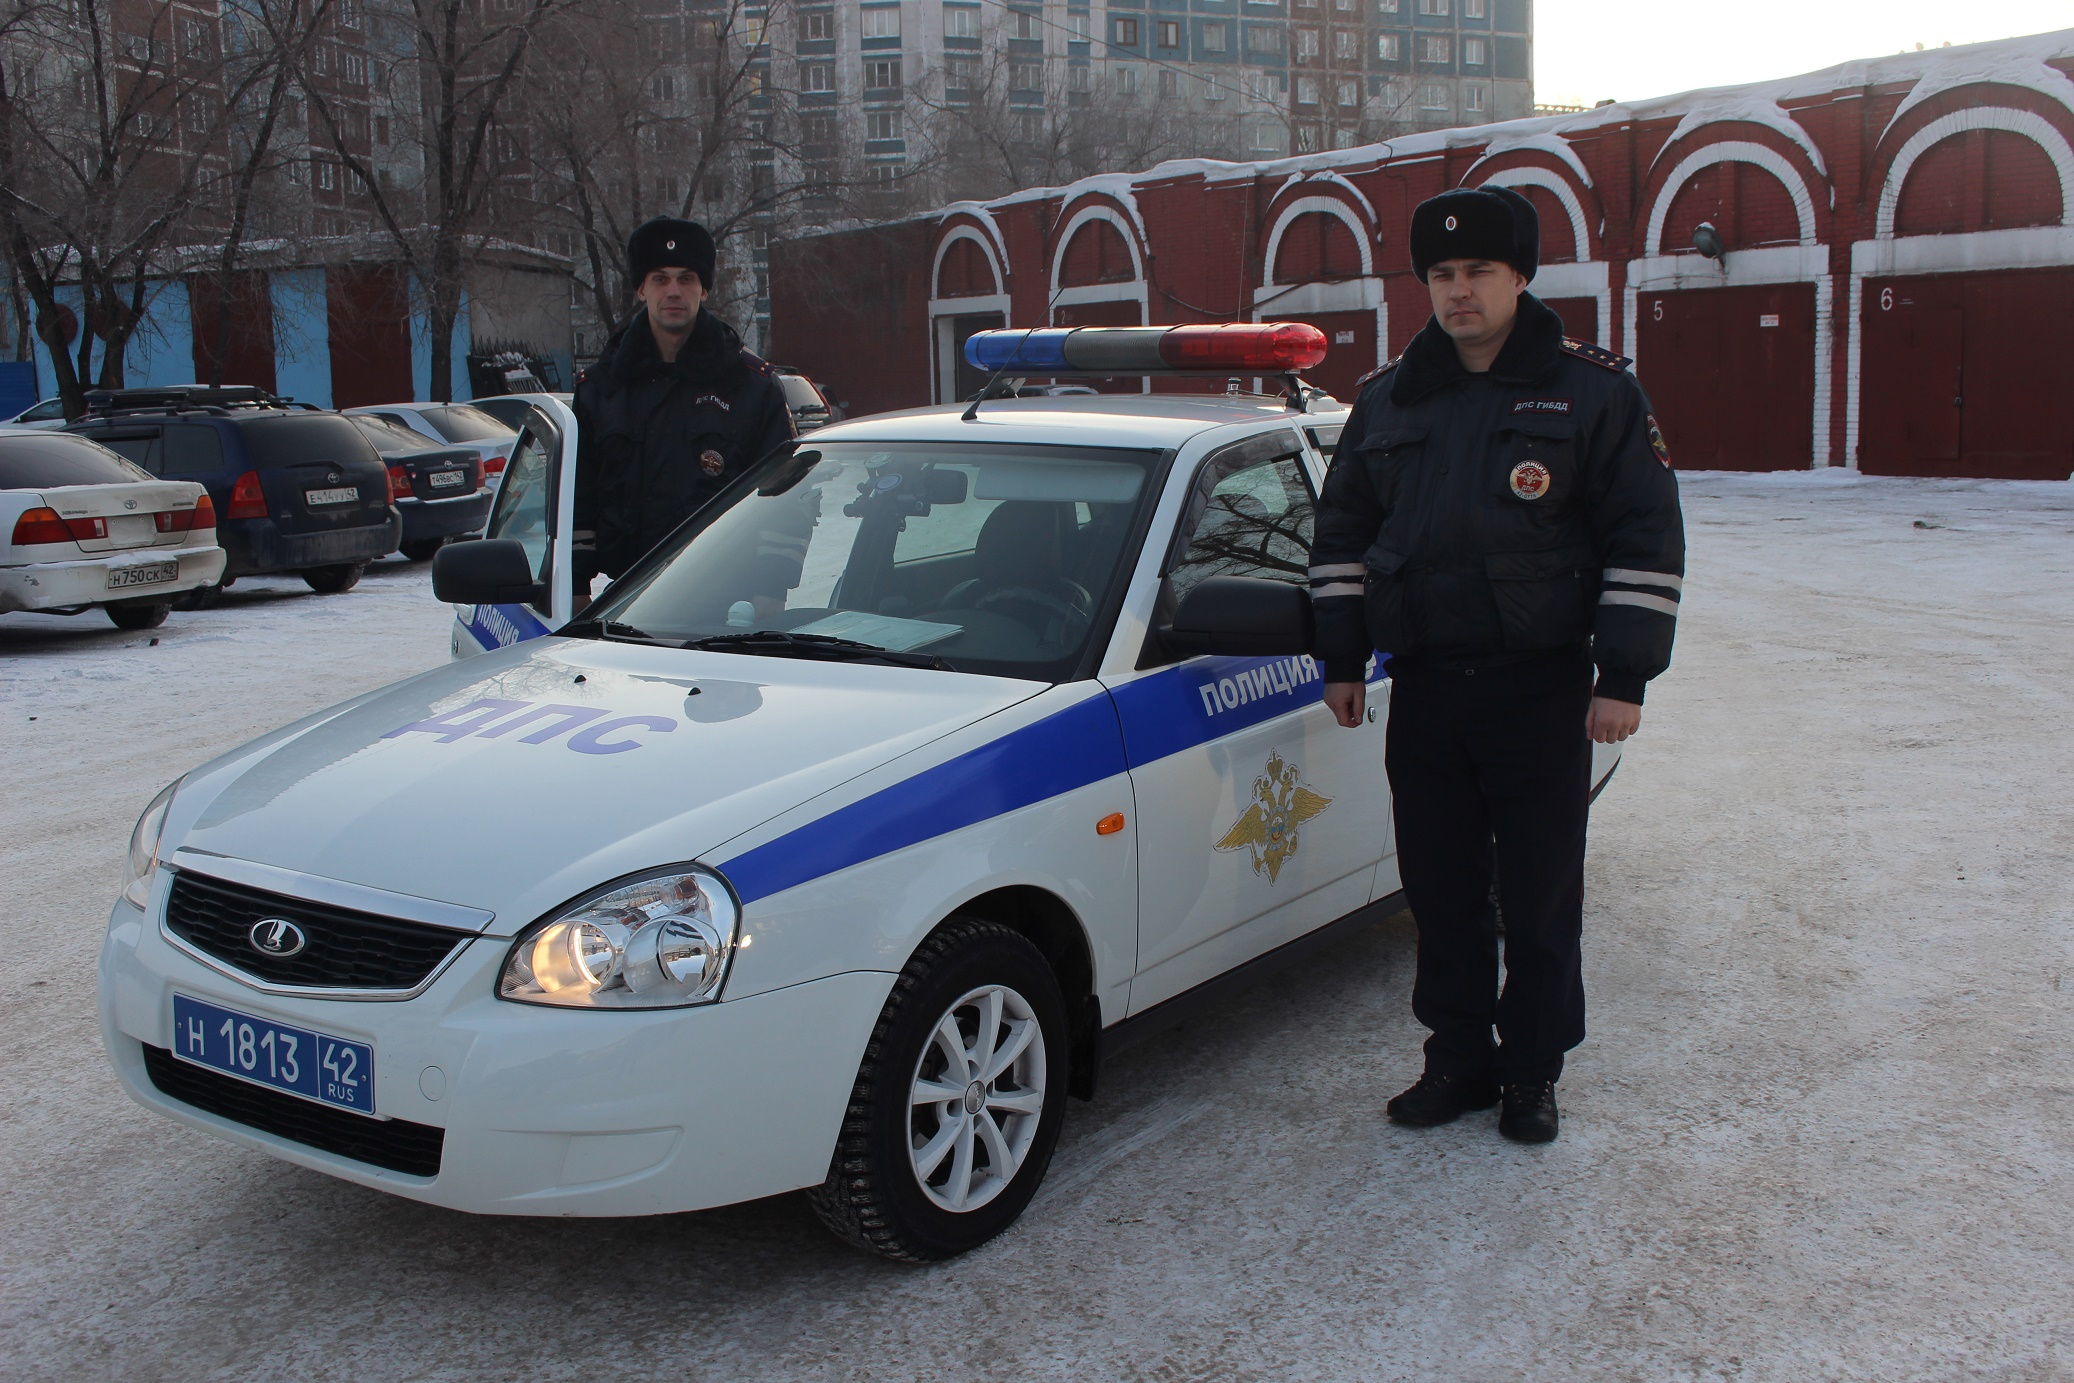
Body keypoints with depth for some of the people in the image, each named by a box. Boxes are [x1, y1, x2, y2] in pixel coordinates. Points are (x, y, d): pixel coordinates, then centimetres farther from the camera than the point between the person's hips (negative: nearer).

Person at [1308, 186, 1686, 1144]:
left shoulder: (1592, 391, 0)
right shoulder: (1388, 399, 11)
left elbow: (1647, 542, -2)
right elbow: (1341, 533, 17)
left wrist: (1622, 678, -9)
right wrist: (1343, 659, 12)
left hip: (1542, 691, -3)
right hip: (1423, 687, 3)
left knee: (1541, 896, 4)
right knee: (1440, 888, 9)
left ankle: (1532, 1072, 20)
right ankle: (1458, 1060, 23)